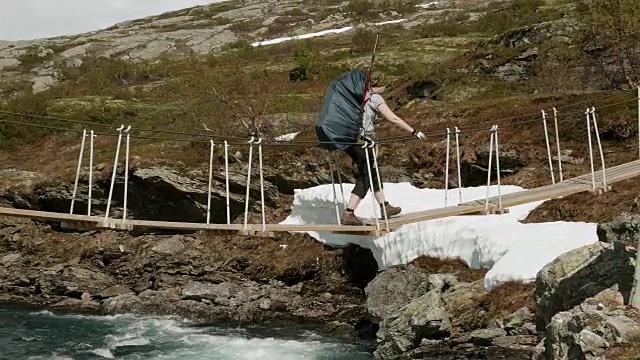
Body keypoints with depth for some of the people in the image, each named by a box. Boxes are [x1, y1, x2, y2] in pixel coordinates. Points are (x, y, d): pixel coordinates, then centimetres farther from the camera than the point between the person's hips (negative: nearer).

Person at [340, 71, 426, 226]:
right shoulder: (375, 98, -6)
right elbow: (394, 119, -9)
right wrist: (414, 132, -3)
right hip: (361, 140, -8)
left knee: (371, 173, 19)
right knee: (365, 177, -2)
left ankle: (384, 207, 28)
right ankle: (348, 214, -9)